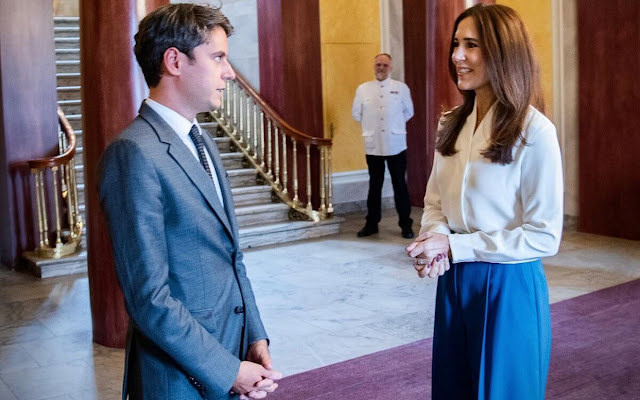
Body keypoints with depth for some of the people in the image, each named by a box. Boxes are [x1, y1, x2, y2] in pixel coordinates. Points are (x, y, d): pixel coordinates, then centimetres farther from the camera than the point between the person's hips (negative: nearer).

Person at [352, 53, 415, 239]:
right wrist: (371, 126, 11)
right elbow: (356, 114, 12)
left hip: (396, 145, -1)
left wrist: (394, 125, 11)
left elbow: (408, 112, 10)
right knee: (375, 185, 11)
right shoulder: (362, 89, 4)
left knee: (400, 185, 4)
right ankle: (372, 224, 21)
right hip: (373, 145, 1)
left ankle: (405, 224, 13)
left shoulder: (401, 88, 1)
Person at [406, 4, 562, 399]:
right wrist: (436, 239, -12)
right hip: (453, 281, 6)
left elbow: (544, 236, -17)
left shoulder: (534, 131, -16)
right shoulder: (453, 124, 5)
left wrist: (454, 246, -17)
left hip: (508, 285, -6)